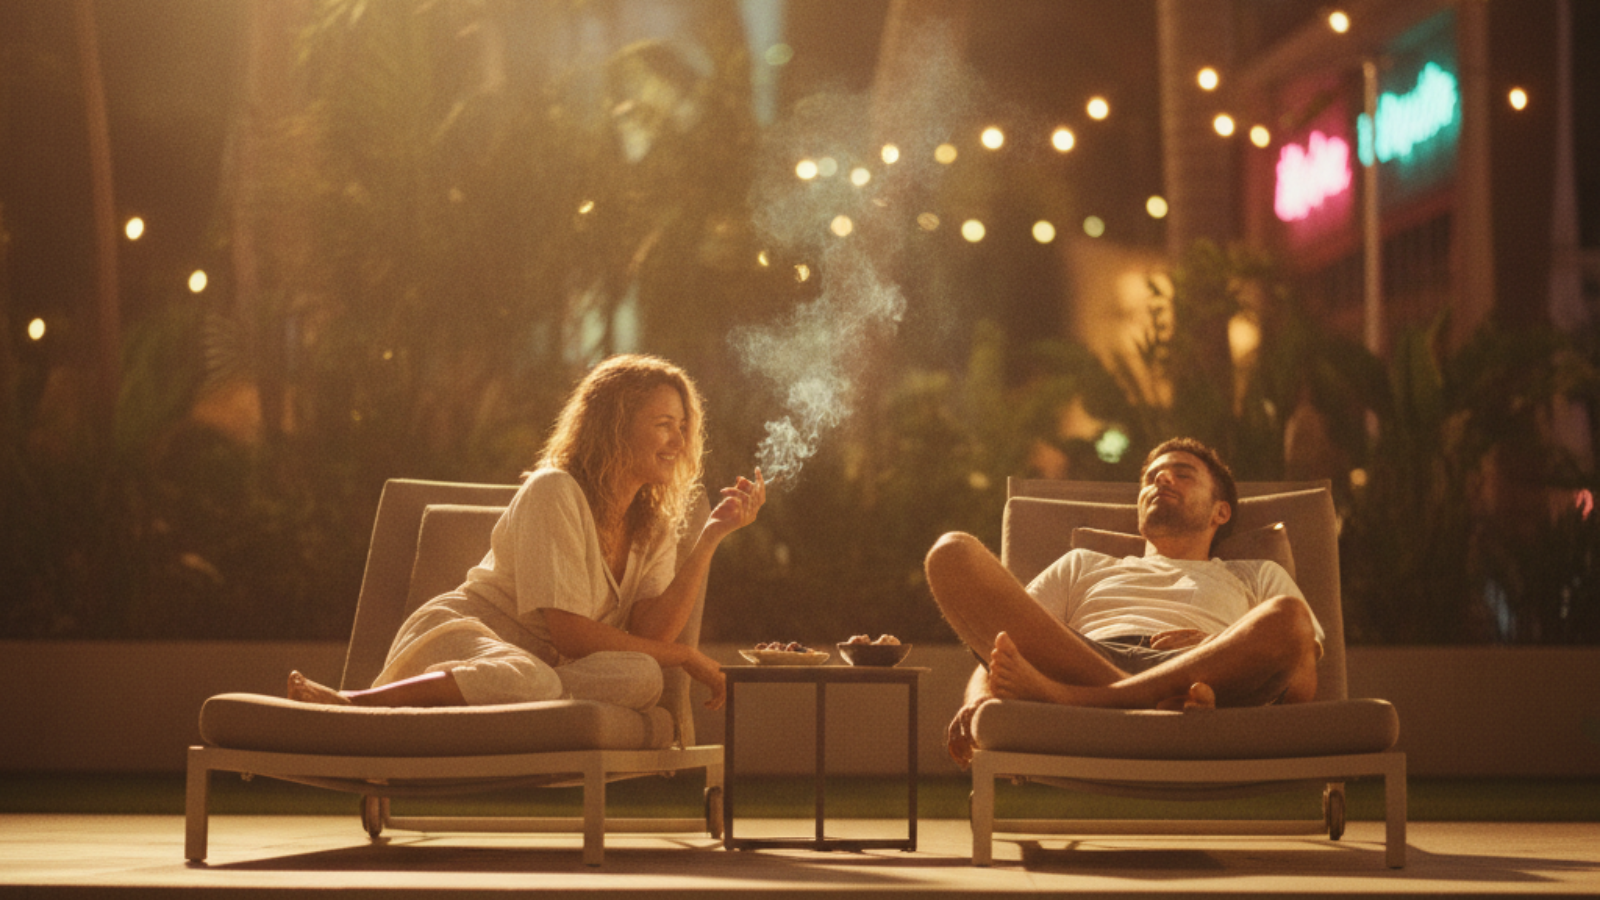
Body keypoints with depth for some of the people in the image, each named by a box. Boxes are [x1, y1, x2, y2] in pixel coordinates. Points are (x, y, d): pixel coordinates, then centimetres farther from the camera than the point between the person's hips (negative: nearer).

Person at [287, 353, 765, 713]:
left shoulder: (655, 526, 12)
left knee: (640, 678, -30)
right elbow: (569, 634, -15)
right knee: (529, 679, -43)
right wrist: (686, 657, -8)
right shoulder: (554, 491, -9)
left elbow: (652, 634, -6)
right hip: (460, 635, -7)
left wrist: (712, 536, -8)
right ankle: (350, 702, -35)